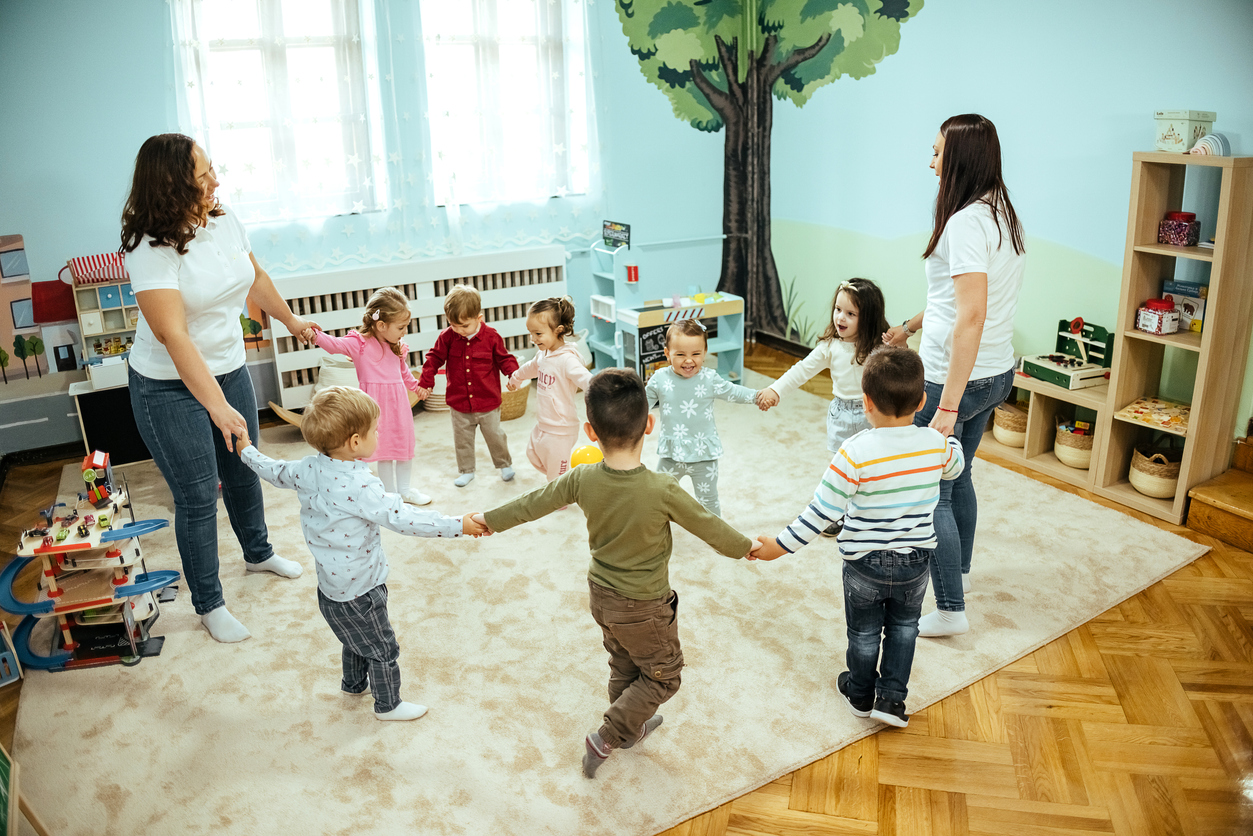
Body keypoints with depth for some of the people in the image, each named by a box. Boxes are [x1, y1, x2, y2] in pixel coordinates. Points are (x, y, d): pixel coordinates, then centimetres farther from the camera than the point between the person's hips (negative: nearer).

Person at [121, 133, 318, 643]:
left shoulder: (224, 222, -5)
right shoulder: (151, 251, -26)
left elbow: (254, 277, 15)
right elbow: (174, 336, -33)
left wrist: (290, 320, 27)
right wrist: (218, 406, -39)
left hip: (230, 369, 7)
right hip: (171, 389, -7)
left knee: (244, 472, 22)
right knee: (197, 498, 2)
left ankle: (258, 552, 48)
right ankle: (209, 606, 20)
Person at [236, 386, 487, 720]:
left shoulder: (309, 469, -8)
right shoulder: (361, 486, -33)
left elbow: (276, 472, 12)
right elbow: (403, 519, -36)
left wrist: (247, 451, 33)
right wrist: (458, 525, -32)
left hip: (330, 586, 8)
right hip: (359, 592, -8)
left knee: (357, 639, 32)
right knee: (383, 648, 14)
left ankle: (354, 683, 52)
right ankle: (388, 704, 31)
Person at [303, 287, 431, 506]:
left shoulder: (397, 348, 8)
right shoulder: (360, 343, -11)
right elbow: (335, 344, -25)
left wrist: (416, 386, 39)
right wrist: (314, 334, -44)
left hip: (398, 401, 6)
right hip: (377, 404, -6)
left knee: (404, 445, 15)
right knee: (384, 449, 4)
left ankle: (404, 489, 34)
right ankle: (390, 494, 19)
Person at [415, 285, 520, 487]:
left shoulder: (491, 336, -11)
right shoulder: (447, 337, -7)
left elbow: (504, 359, -2)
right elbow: (434, 358, 2)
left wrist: (514, 374, -20)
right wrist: (425, 382, -3)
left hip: (488, 402, -2)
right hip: (459, 403, 2)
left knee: (495, 436, 12)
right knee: (462, 440, 13)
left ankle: (505, 464, 34)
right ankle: (466, 470, 31)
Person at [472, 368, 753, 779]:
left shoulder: (582, 479, -18)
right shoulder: (662, 490, -30)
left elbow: (534, 503, -3)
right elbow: (708, 526, -15)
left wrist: (490, 520, 14)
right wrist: (745, 547, 5)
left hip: (601, 595, 5)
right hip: (644, 607, -5)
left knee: (623, 665, 28)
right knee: (662, 676, 18)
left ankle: (632, 728, 49)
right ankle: (604, 740, 19)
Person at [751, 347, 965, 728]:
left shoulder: (855, 453, -26)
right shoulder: (936, 444, -13)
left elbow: (821, 512, -23)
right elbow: (954, 467, 12)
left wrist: (781, 545, -13)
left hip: (864, 563, -3)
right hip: (915, 560, 3)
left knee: (864, 631, 20)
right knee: (904, 626, 27)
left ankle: (860, 693, 41)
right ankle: (892, 697, 28)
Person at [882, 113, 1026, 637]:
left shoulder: (966, 222, -22)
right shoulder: (1002, 214, 8)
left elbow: (971, 315, -30)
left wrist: (947, 406, -30)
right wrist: (910, 327, 30)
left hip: (955, 378, -9)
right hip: (996, 374, 9)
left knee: (931, 493, 3)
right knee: (957, 476, 25)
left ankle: (950, 610, 12)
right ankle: (957, 570, 44)